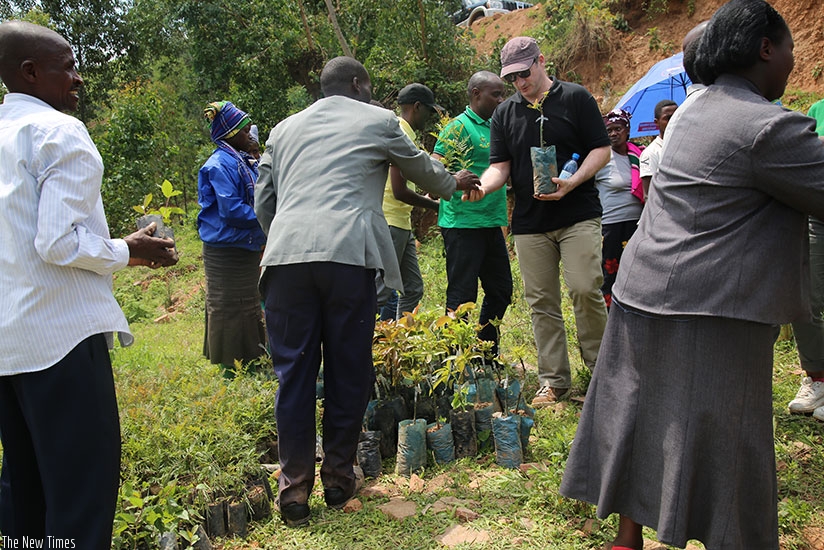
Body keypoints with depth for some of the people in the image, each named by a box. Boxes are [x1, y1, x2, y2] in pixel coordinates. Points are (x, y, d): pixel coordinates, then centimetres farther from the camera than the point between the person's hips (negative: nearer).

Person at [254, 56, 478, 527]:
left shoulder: (284, 130, 25)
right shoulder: (379, 121, 16)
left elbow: (263, 201, 23)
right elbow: (421, 167, 30)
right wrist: (454, 183, 50)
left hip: (286, 256, 3)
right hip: (348, 254, -3)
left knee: (294, 372, 7)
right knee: (348, 369, 9)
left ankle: (294, 487, 13)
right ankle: (339, 478, 20)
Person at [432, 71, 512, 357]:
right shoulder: (459, 126, -8)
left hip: (492, 223, 9)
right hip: (463, 224, -9)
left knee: (501, 290, 14)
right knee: (462, 295, -4)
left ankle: (487, 355, 28)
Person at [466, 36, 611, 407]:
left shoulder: (576, 98, 3)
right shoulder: (505, 113, 12)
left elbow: (601, 149, 1)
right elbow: (500, 165, 8)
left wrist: (571, 183, -16)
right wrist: (483, 186, -15)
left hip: (578, 214, -3)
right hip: (529, 223, 3)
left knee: (585, 288, -13)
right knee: (541, 302, 4)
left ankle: (601, 365, 10)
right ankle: (554, 382, 14)